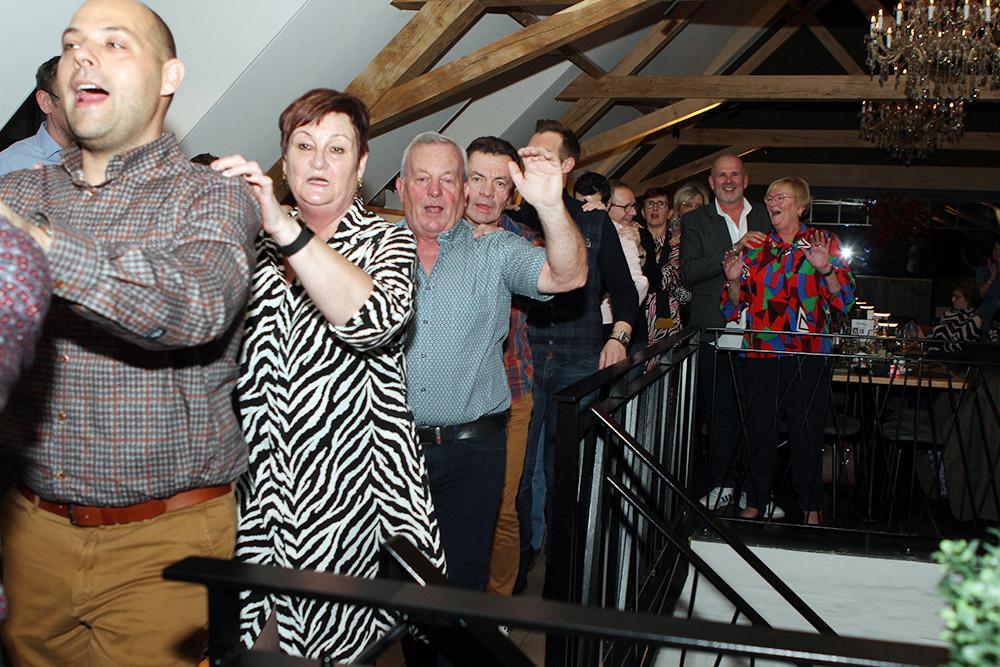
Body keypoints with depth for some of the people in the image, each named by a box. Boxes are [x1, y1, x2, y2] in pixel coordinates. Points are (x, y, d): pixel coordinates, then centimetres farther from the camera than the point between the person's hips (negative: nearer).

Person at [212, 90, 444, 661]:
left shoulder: (386, 242, 2)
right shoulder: (259, 242, 14)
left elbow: (377, 318, -22)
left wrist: (287, 230, -29)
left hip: (349, 479, -3)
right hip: (263, 476, 4)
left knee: (332, 638, 0)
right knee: (263, 641, 6)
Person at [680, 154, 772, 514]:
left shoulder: (766, 217, 12)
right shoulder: (694, 221, 5)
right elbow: (689, 271, -8)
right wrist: (735, 249, -18)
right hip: (716, 334, -1)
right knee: (720, 413, 5)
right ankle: (723, 486, 18)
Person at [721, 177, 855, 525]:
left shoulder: (823, 243, 5)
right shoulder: (755, 247, 12)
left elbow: (845, 298, -3)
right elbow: (734, 307, 13)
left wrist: (825, 269, -19)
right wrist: (733, 279, -6)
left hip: (807, 355, -2)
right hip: (759, 353, 3)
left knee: (806, 432, 2)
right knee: (759, 430, 7)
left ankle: (810, 505, 17)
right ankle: (756, 501, 21)